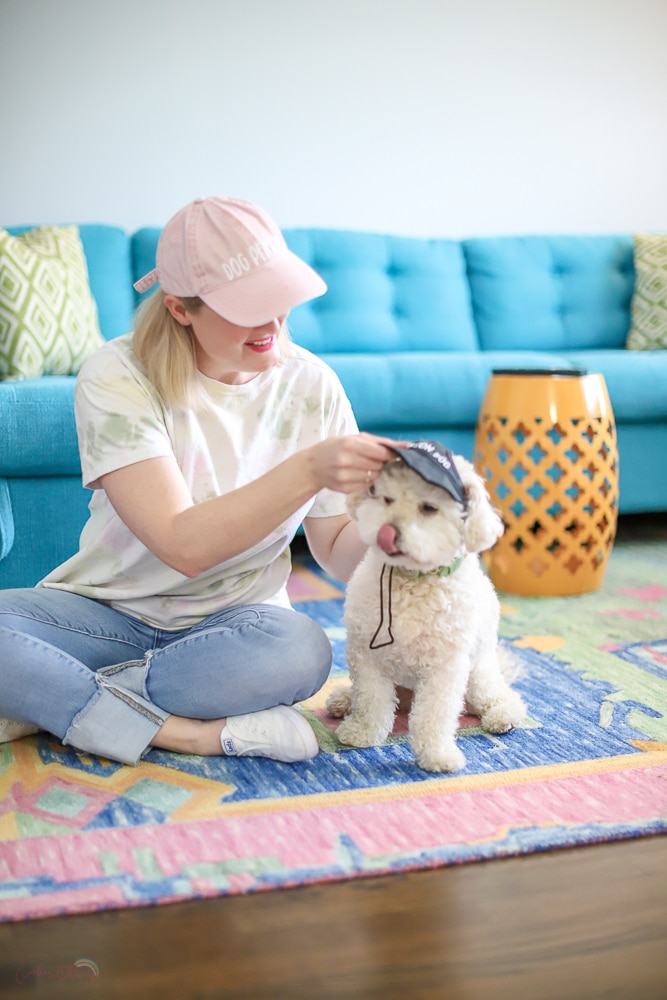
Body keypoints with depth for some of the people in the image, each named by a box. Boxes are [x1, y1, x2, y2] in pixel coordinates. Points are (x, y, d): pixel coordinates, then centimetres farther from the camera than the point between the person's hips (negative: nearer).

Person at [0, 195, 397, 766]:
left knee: (302, 650, -33)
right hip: (108, 609, -2)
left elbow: (338, 551, -1)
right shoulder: (118, 377, -16)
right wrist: (308, 470, -37)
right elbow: (185, 546, -26)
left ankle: (50, 700, -17)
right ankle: (191, 732, -23)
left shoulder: (312, 386, -5)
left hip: (234, 622, 2)